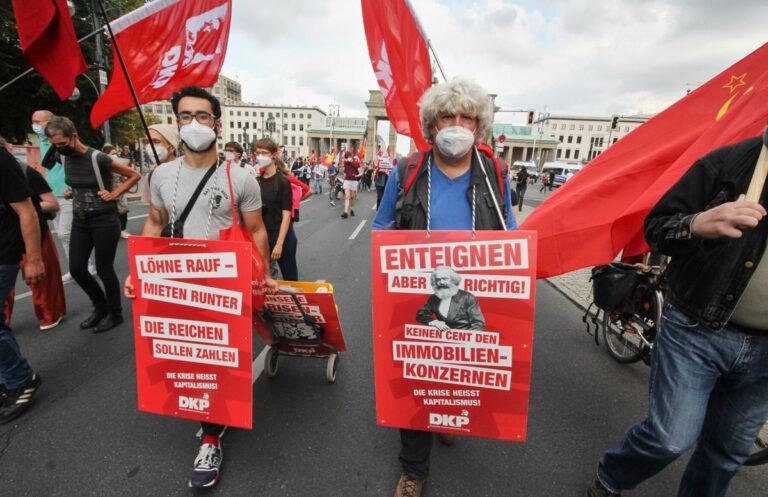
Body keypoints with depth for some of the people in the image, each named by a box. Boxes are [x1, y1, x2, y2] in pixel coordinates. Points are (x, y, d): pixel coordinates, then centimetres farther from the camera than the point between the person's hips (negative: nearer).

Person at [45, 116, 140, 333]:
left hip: (105, 221, -7)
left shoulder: (98, 159, -15)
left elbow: (135, 175, -9)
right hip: (79, 221, 7)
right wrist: (71, 193, 8)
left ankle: (115, 313, 19)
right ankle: (101, 306, 29)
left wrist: (114, 194, -12)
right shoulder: (65, 158, 5)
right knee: (76, 268, 7)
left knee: (104, 269, 1)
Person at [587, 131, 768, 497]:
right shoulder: (731, 161, -5)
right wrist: (697, 223, -28)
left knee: (730, 450, 18)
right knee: (672, 438, -1)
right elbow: (655, 227, -7)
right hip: (695, 330, -4)